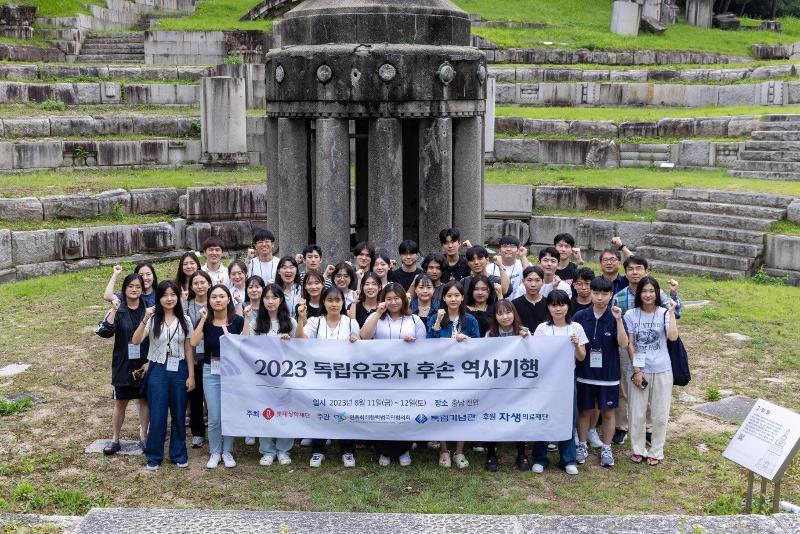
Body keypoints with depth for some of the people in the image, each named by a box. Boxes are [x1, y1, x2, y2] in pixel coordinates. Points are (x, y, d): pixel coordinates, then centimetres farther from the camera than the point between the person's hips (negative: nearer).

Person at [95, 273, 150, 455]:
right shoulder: (118, 310, -5)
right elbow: (105, 332, -19)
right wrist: (114, 311, -30)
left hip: (144, 364, 1)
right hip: (123, 364, -1)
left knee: (144, 399, 11)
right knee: (120, 402, 8)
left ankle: (143, 436, 22)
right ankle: (115, 439, 18)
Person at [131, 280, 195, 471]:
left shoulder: (185, 320, 2)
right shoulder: (153, 319, -4)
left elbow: (189, 350, 5)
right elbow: (136, 341, -17)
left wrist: (191, 375, 1)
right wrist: (145, 319, -29)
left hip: (179, 370, 2)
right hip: (158, 370, -2)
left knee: (179, 414, 10)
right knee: (157, 415, 2)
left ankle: (178, 454, 24)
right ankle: (154, 456, 16)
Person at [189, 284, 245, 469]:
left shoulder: (238, 321, -4)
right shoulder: (205, 321, -1)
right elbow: (194, 342, -18)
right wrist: (203, 319, -18)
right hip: (211, 372, 1)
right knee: (214, 417, 1)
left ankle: (227, 451, 22)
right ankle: (214, 452, 18)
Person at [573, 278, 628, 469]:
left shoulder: (615, 317, -7)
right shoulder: (580, 316, -4)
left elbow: (623, 344, -17)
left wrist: (618, 320, -26)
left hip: (608, 374, -1)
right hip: (585, 372, 1)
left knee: (607, 411, 9)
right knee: (584, 410, 11)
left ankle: (606, 448, 24)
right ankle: (582, 445, 26)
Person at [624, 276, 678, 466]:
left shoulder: (664, 313, -4)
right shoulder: (631, 315, -3)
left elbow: (673, 337, -20)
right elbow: (630, 345, -2)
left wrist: (671, 312, -20)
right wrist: (636, 370, -8)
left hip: (661, 370, 0)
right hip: (638, 369, 0)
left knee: (659, 414, 8)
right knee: (637, 413, 7)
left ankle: (656, 451, 22)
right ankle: (638, 449, 23)